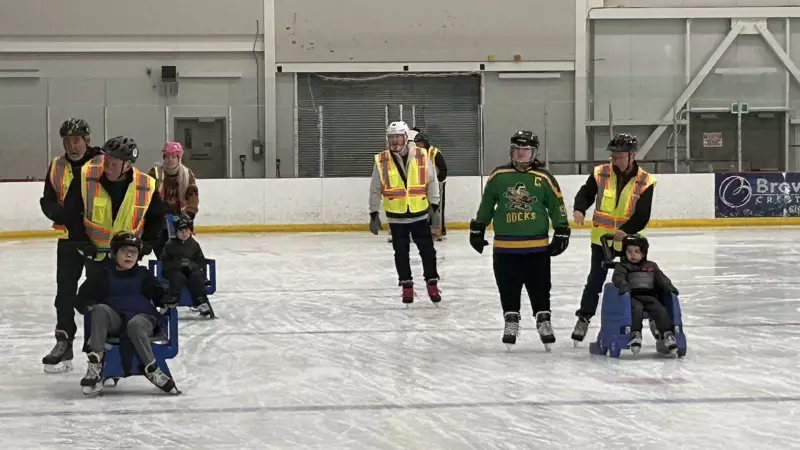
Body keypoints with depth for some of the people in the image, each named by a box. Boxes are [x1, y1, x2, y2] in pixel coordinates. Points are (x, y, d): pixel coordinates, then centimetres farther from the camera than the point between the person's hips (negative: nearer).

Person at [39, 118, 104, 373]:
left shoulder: (104, 163, -9)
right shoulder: (57, 167, 5)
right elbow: (47, 202, 5)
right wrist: (65, 214, -15)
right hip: (69, 238, 4)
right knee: (65, 290, 4)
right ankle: (64, 342, 11)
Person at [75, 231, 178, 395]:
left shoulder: (143, 275, 16)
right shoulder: (103, 274, 12)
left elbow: (159, 294, 20)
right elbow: (83, 297, 9)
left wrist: (167, 302, -2)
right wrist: (90, 306, -13)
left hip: (142, 317, -1)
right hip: (113, 320, 1)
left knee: (135, 324, -38)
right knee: (100, 310, -33)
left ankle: (151, 369, -39)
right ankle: (94, 362, -40)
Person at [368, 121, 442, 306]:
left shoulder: (421, 156, -8)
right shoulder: (382, 161, -7)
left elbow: (432, 182, 0)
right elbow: (375, 190, 0)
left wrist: (434, 205, -2)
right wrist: (374, 214, 1)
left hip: (420, 214, 0)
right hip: (396, 216, 0)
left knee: (427, 250, 5)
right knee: (401, 253, 7)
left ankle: (432, 283, 20)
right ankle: (407, 286, 20)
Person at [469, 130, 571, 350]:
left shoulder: (544, 179, -2)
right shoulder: (498, 176, 2)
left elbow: (557, 206, 5)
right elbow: (486, 205, 11)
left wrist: (561, 232, 2)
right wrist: (477, 229, 13)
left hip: (537, 246, -1)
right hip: (505, 246, 1)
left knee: (540, 288, 6)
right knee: (508, 290, 7)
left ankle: (544, 322, 17)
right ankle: (511, 322, 19)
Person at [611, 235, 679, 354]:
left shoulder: (651, 266, 23)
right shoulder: (622, 266, 12)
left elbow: (661, 278, 15)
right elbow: (618, 277, -5)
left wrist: (668, 287, -5)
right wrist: (623, 285, -27)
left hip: (650, 296, 3)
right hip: (633, 297, -3)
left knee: (660, 310, -23)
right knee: (636, 309, -34)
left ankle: (667, 334, -26)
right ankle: (635, 334, -37)